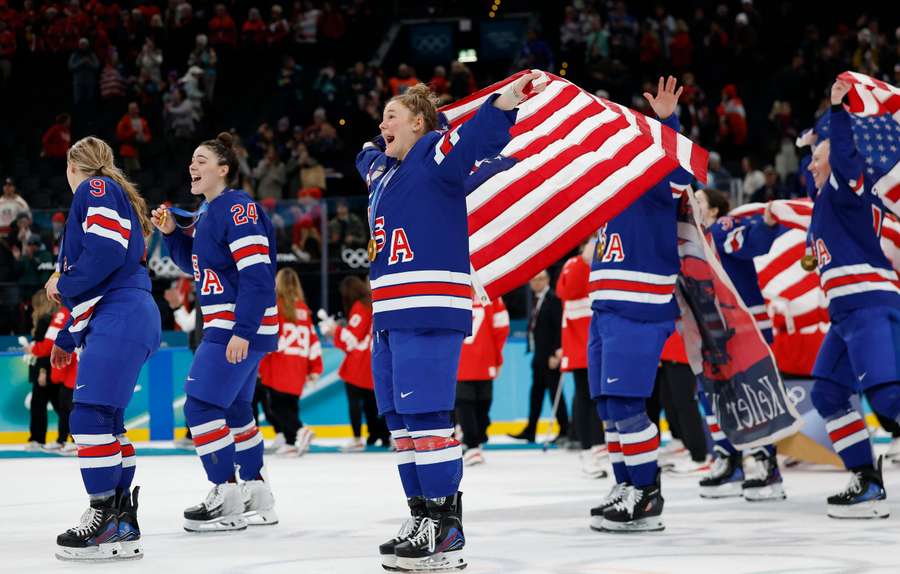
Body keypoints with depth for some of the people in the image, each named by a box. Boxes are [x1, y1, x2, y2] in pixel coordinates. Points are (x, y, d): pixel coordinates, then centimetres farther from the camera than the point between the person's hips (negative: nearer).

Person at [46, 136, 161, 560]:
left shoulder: (96, 189, 0)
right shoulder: (113, 199, 29)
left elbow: (107, 251, -18)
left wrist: (62, 283, -5)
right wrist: (67, 339, 34)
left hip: (121, 319, -10)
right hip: (120, 322, 10)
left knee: (90, 417, -14)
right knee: (105, 420, 10)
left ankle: (107, 521, -16)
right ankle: (122, 521, 11)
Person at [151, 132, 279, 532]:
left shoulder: (238, 208, -16)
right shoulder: (210, 213, 15)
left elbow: (257, 275, -22)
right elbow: (195, 263, 26)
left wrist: (242, 331, -25)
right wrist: (171, 233, 10)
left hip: (243, 327, -11)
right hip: (227, 327, 11)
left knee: (202, 405, -11)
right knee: (233, 410, 15)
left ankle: (227, 500, -8)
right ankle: (258, 498, 22)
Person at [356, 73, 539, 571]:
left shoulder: (435, 156, -5)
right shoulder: (383, 169, 22)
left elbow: (477, 139, -25)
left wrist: (503, 103, -38)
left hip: (431, 311, -10)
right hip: (390, 314, 10)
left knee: (425, 416, -14)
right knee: (399, 419, 9)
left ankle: (446, 532, -13)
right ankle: (422, 515, 14)